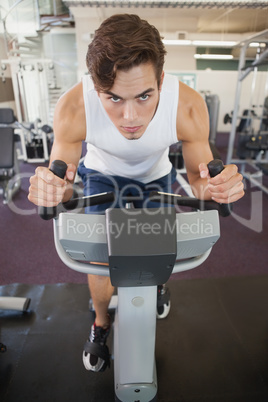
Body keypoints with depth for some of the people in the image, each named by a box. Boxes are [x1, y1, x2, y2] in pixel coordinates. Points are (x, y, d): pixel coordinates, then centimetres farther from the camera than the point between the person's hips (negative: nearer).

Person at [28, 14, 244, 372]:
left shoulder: (189, 107, -34)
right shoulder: (73, 108, -36)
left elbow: (199, 177, -20)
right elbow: (60, 178, -23)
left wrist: (212, 187, -44)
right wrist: (52, 188, -47)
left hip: (155, 177, 1)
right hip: (102, 175, 0)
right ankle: (101, 323, 29)